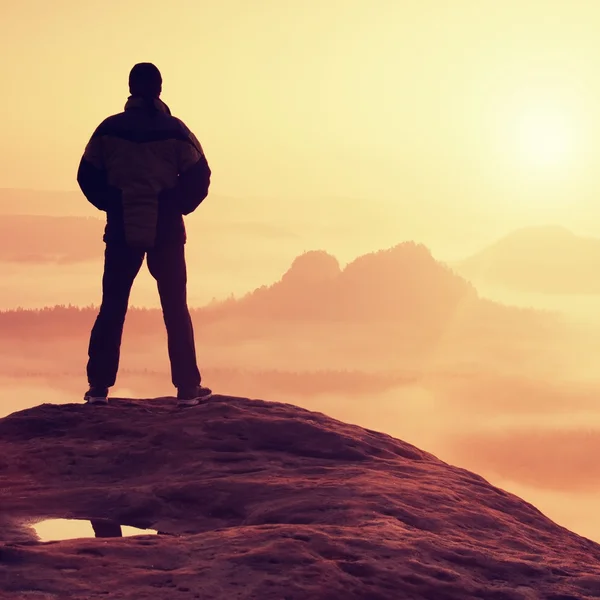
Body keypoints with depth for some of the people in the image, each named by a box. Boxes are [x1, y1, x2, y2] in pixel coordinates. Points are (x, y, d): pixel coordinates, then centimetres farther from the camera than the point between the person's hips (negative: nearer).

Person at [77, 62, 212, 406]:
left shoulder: (109, 129, 0)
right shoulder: (174, 130, -3)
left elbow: (88, 176, 0)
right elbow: (199, 176, -7)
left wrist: (111, 205, 12)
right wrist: (178, 207, 7)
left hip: (122, 230, 1)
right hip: (166, 231, -1)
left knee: (112, 307, 7)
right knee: (175, 308, 6)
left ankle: (99, 386, 1)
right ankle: (188, 387, 2)